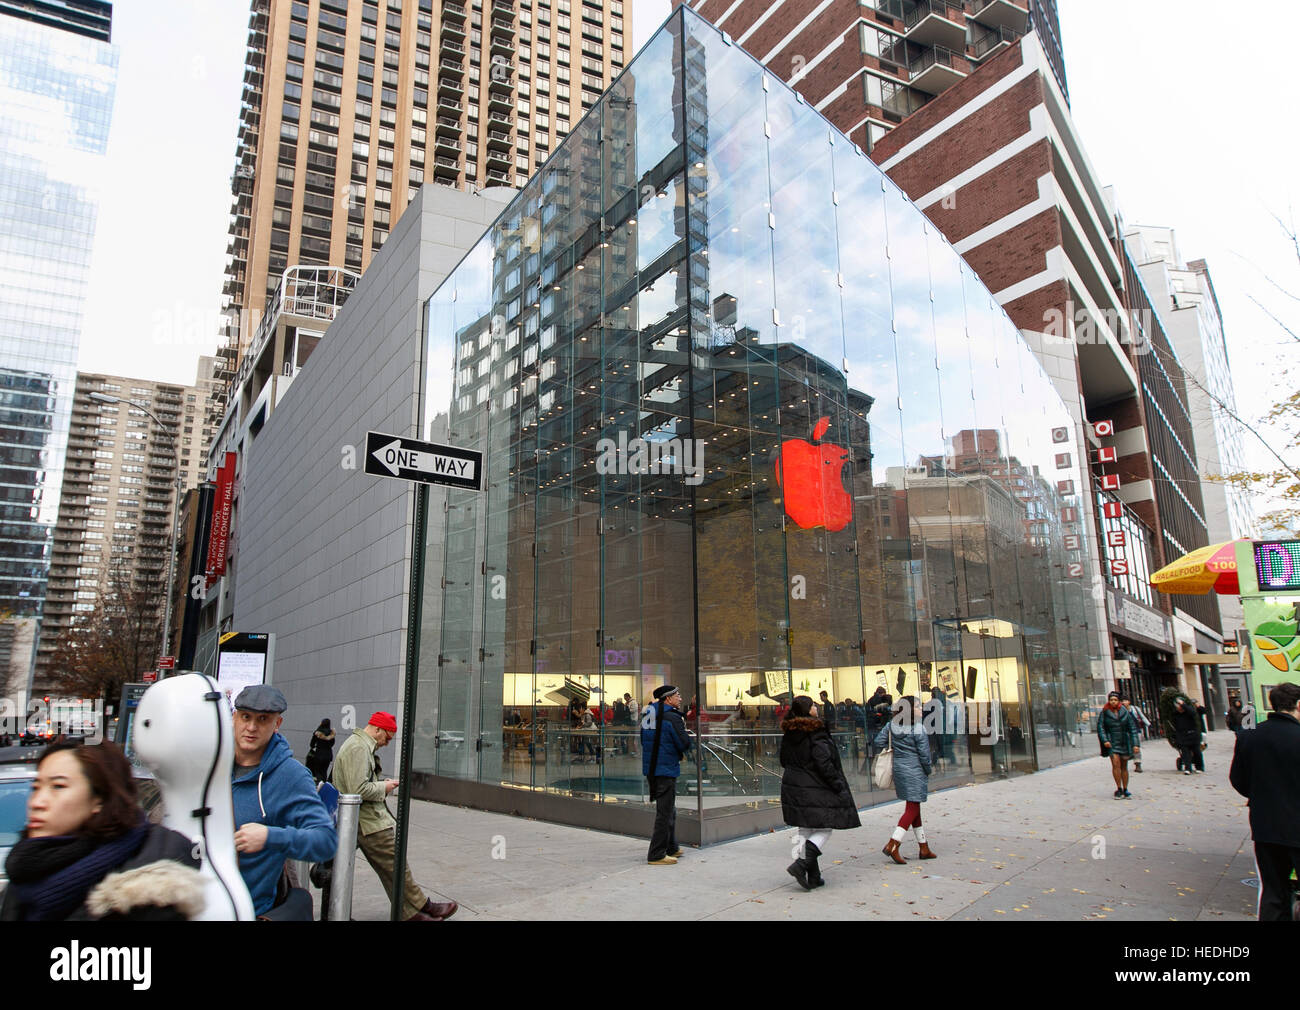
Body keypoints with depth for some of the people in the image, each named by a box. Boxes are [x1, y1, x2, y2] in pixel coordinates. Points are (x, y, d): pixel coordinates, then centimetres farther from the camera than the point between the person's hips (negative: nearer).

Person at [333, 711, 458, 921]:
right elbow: (358, 791, -26)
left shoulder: (360, 745, 17)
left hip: (367, 821, 11)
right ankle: (423, 907, 6)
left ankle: (410, 913, 15)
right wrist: (383, 787, -11)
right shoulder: (358, 748, -18)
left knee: (391, 871, 11)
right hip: (370, 823, -11)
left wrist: (382, 784, 13)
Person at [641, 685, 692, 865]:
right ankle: (656, 855, 0)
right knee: (665, 813, -2)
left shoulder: (647, 715, 10)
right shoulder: (672, 718, -15)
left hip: (650, 768, 9)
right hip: (666, 770, -9)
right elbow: (685, 744, -17)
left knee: (668, 810, 21)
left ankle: (671, 848, 31)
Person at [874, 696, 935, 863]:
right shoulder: (918, 727, -15)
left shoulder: (891, 725, 4)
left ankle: (924, 848, 24)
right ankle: (892, 845, -10)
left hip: (898, 769, 7)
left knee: (914, 808, 16)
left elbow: (878, 742, 4)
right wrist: (928, 770, 2)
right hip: (915, 771, -7)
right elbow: (924, 753, -13)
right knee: (912, 810, -2)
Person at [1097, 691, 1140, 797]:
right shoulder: (1104, 713, 0)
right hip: (1112, 742, -2)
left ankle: (1125, 790, 17)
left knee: (1124, 766, 7)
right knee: (1116, 764, -15)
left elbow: (1133, 728, 5)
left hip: (1125, 743, 2)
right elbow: (1100, 727, 0)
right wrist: (1105, 740, -13)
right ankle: (1119, 789, -6)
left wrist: (1135, 744, -2)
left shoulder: (1125, 712, 4)